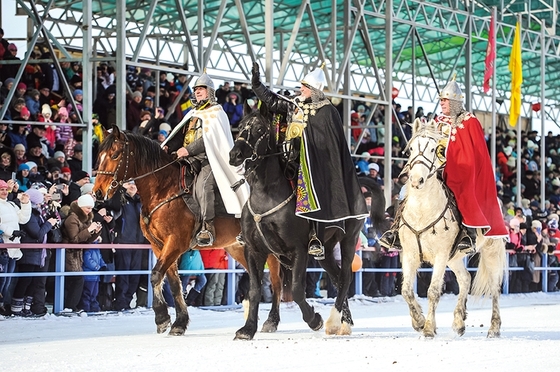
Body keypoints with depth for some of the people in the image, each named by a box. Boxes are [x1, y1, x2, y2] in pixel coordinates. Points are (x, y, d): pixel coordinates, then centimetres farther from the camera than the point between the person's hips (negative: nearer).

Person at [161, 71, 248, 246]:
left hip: (208, 160, -8)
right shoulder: (193, 114, 24)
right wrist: (168, 148, -2)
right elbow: (180, 134, 18)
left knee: (202, 184, -31)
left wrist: (188, 150, -22)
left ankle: (207, 229, -34)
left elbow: (209, 138, -13)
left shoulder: (216, 112, 1)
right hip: (189, 160, 8)